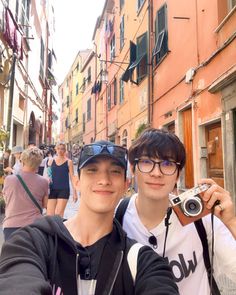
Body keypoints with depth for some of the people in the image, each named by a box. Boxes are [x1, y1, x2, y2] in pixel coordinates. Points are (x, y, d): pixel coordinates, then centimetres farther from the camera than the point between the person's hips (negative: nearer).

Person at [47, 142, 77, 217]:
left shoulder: (68, 162, 1)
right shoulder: (51, 161, 7)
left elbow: (72, 177, 1)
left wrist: (74, 192, -2)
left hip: (64, 190, -2)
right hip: (52, 190, 2)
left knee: (58, 215, -4)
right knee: (50, 215, 1)